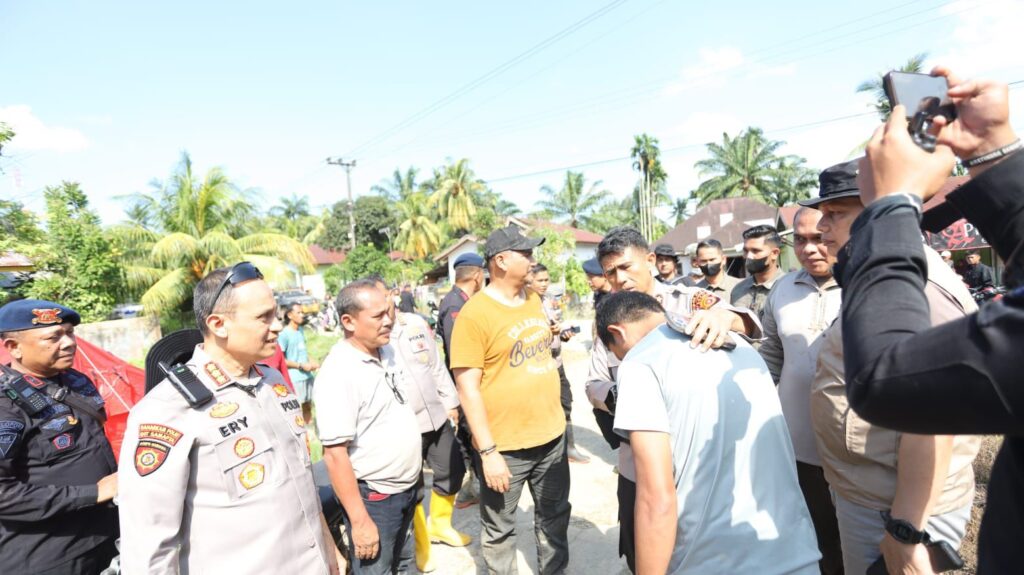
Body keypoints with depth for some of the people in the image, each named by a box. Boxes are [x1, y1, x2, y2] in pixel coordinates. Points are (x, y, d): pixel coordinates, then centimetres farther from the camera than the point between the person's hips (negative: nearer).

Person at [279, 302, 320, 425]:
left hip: (307, 375, 8)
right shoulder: (284, 334, -15)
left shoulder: (300, 330, 9)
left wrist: (311, 361, 4)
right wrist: (301, 366, -14)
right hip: (294, 378, -7)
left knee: (307, 406, 18)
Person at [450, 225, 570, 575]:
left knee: (554, 517, 22)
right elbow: (467, 387, -17)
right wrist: (487, 451, -18)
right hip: (504, 446, -6)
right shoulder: (474, 314, -17)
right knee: (499, 529, 13)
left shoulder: (533, 299, 5)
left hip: (551, 435, 7)